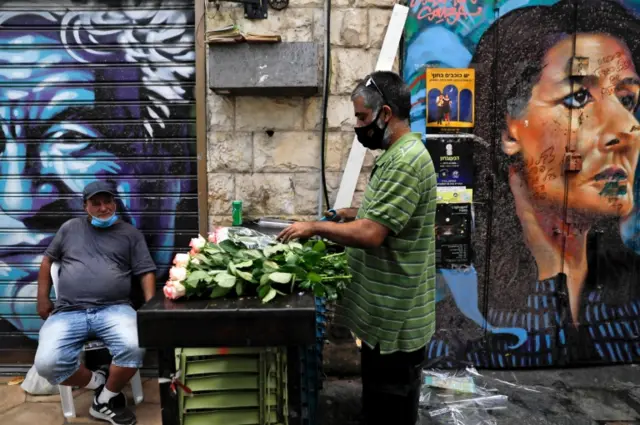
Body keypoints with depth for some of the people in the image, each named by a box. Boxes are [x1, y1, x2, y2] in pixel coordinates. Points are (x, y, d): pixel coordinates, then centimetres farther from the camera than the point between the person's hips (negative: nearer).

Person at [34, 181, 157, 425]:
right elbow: (47, 261, 23)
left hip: (114, 310, -1)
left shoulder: (130, 233, 11)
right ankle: (99, 383, 5)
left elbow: (146, 272, 7)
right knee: (47, 364, -24)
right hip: (68, 312, 2)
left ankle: (105, 400, -2)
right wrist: (43, 299, 14)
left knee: (133, 349, -31)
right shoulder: (70, 228, 17)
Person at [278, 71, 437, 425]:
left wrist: (315, 227, -16)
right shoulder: (398, 155, 11)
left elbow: (371, 234, -27)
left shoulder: (405, 160, -22)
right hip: (387, 314, 10)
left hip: (395, 319, -10)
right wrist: (358, 214, 10)